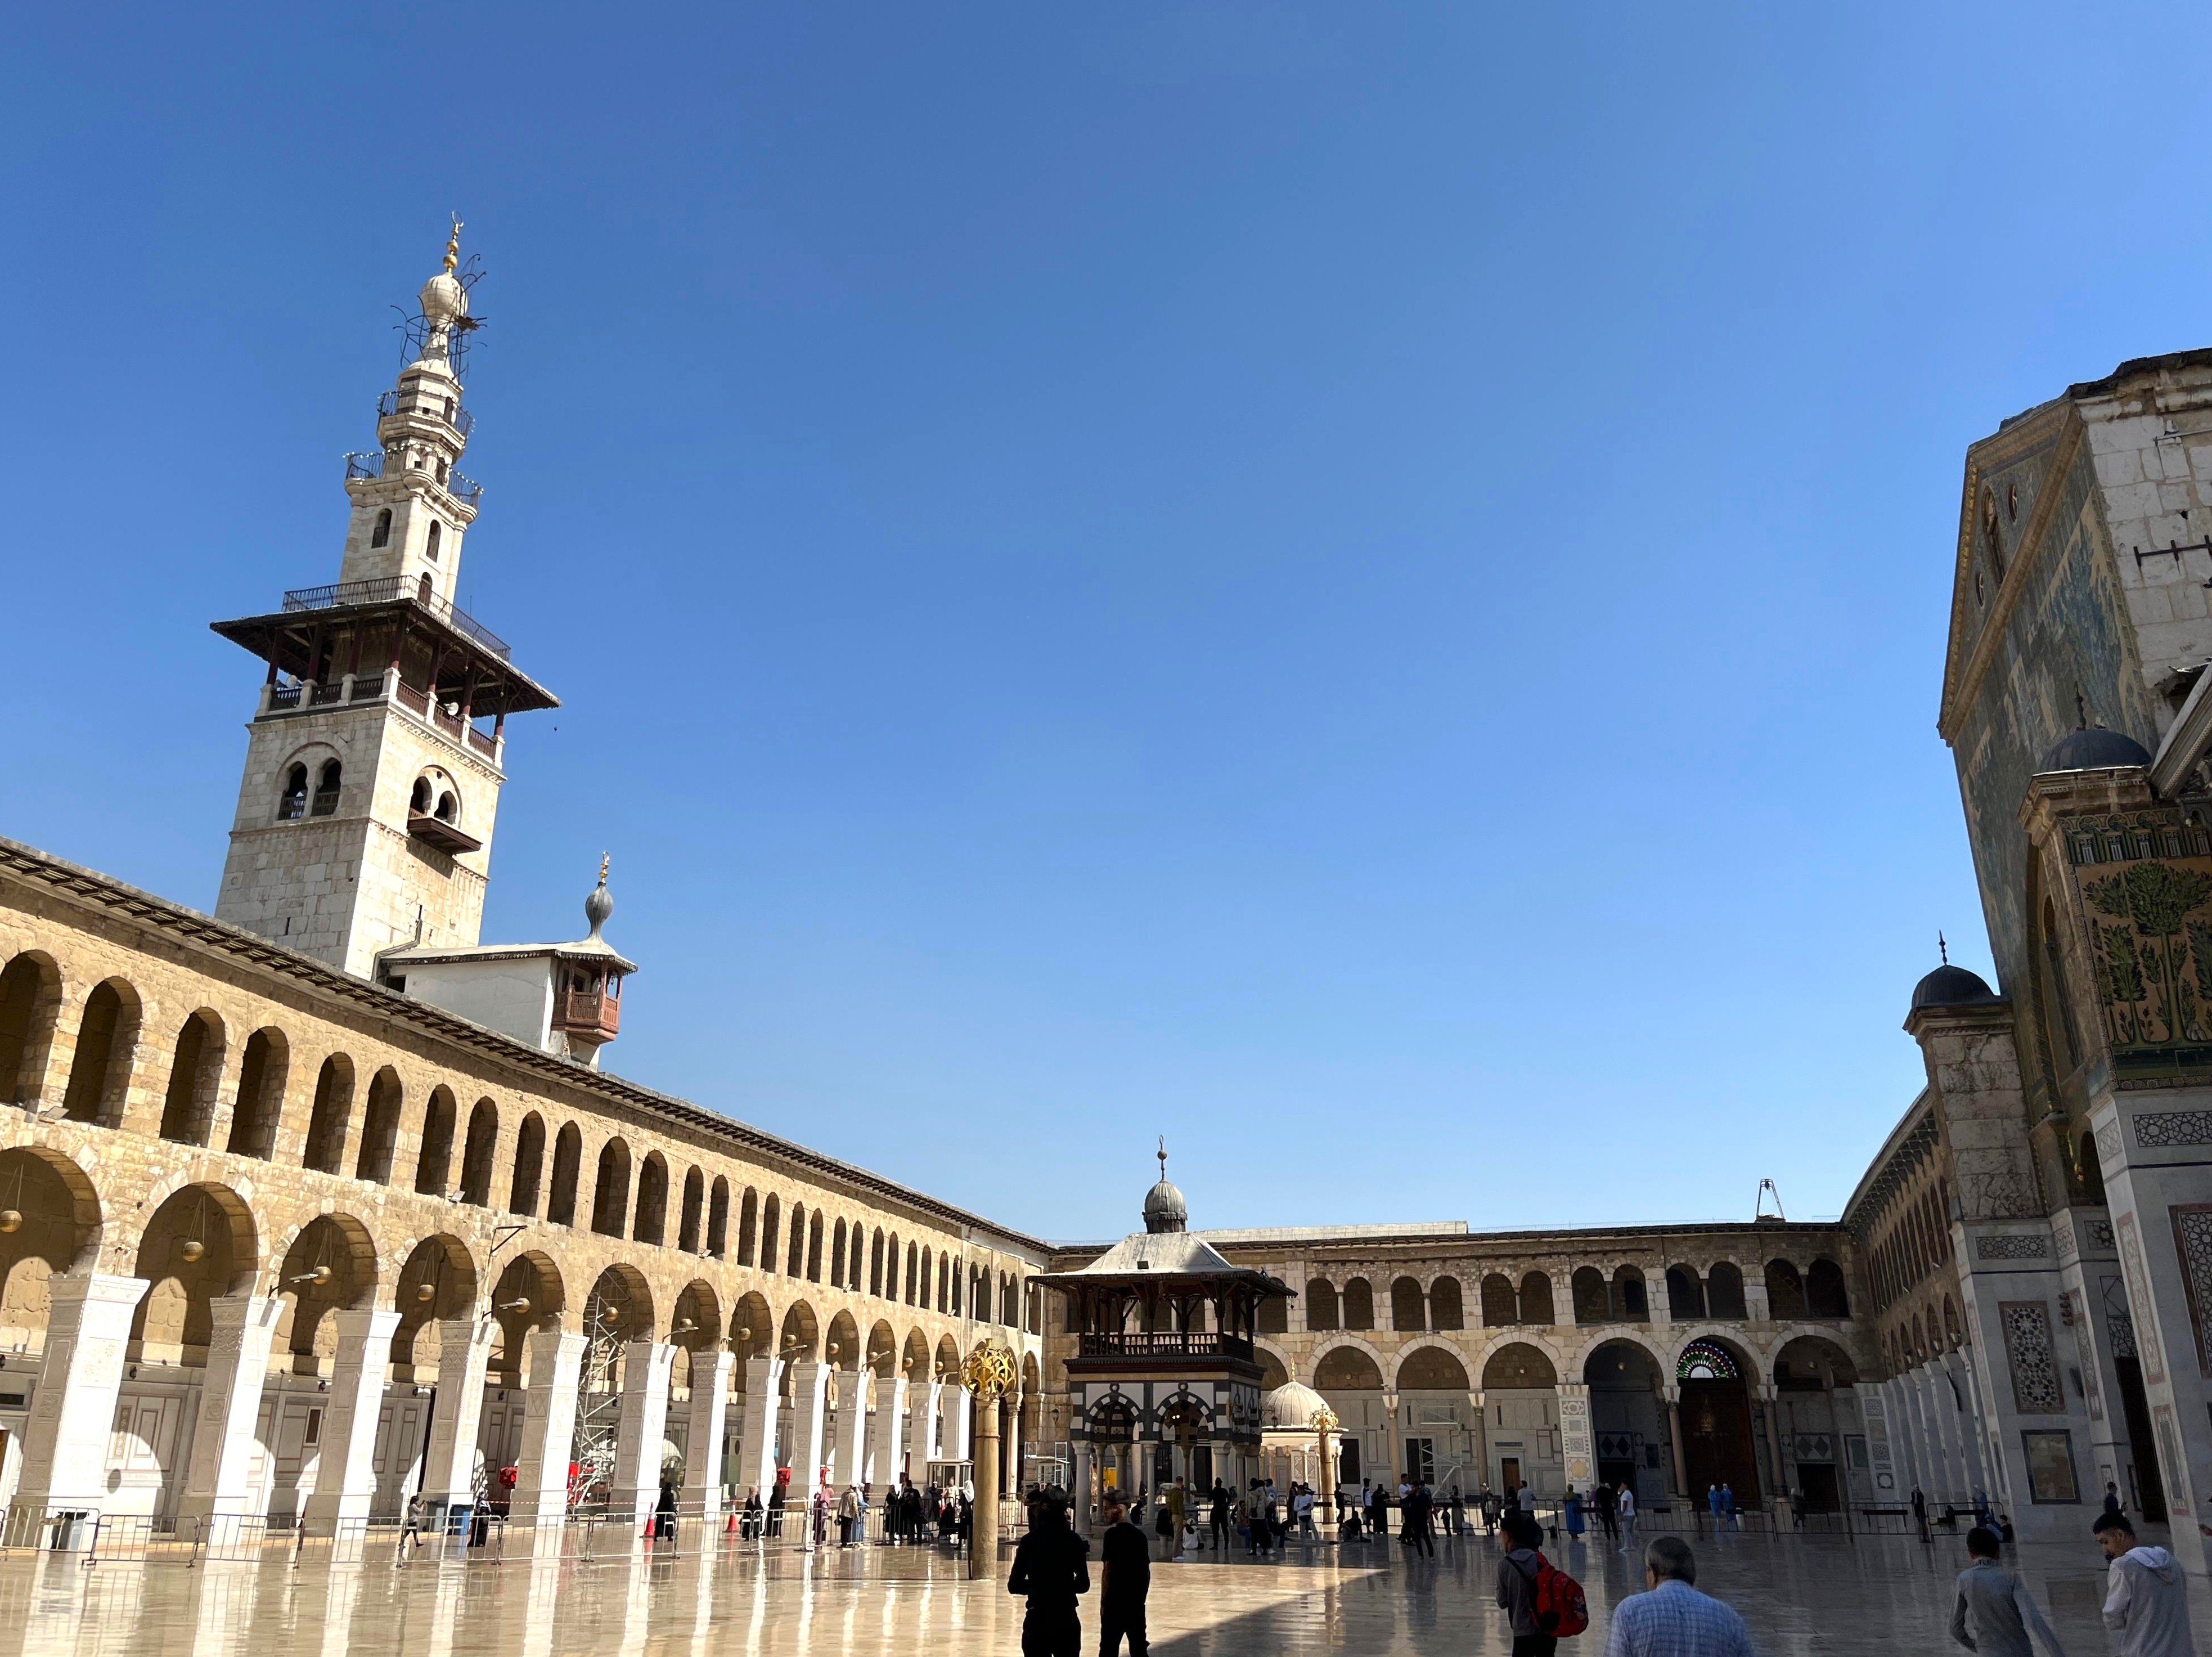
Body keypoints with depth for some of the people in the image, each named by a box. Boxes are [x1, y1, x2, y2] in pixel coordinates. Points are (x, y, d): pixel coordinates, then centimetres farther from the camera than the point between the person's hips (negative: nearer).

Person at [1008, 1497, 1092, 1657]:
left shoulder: (1029, 1541, -2)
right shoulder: (1073, 1540, -3)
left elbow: (1014, 1586, 1)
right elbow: (1083, 1585, 2)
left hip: (1036, 1619, 0)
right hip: (1066, 1620, 0)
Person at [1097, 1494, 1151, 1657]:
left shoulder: (1113, 1534, -11)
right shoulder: (1139, 1534, 8)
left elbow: (1108, 1569, -13)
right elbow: (1147, 1572, 13)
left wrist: (1103, 1601, -6)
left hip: (1116, 1599, -6)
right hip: (1137, 1600, 6)